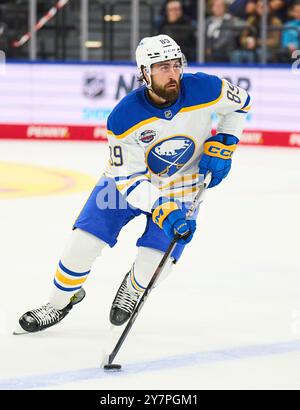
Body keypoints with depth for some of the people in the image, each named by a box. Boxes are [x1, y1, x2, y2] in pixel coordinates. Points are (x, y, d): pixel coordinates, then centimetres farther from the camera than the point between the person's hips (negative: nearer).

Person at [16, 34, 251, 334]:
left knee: (153, 264, -11)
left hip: (181, 185, 0)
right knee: (84, 241, -7)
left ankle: (133, 287, 27)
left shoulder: (204, 90, -26)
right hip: (130, 177, 0)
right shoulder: (124, 118, -29)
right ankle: (59, 302, 20)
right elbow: (128, 178, -24)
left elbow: (240, 103, -3)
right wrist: (162, 211, -36)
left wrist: (222, 146, -14)